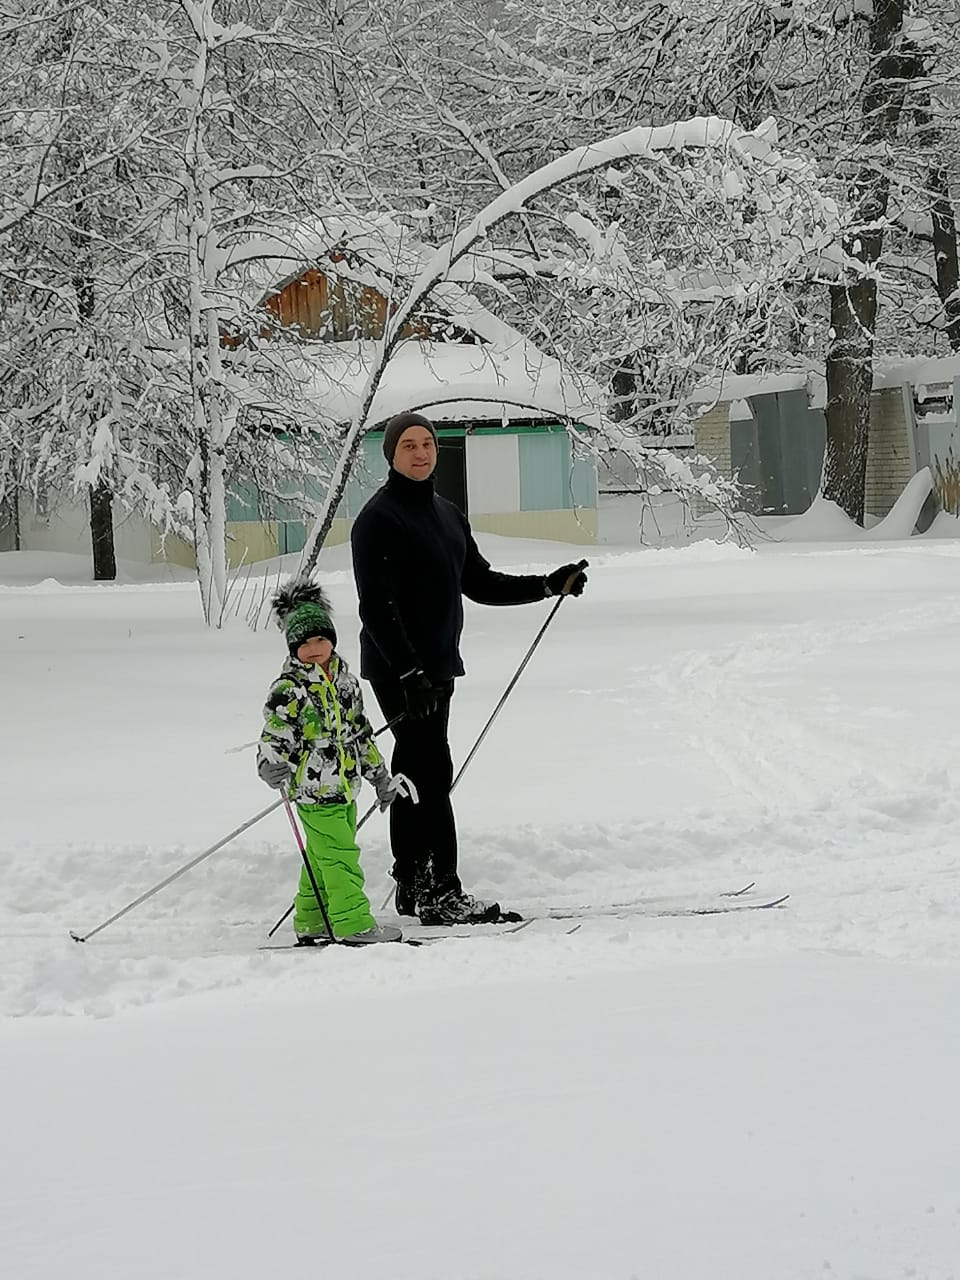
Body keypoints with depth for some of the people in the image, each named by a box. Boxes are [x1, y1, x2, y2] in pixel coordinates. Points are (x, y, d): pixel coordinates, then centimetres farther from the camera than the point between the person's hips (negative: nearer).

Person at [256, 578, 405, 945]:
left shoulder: (343, 678, 11)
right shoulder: (289, 689, -13)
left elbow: (360, 732, 21)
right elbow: (274, 737, -17)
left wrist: (380, 776, 24)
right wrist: (274, 768, -36)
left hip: (344, 785, 8)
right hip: (315, 789, -8)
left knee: (323, 855, 14)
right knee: (339, 855, -9)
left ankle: (311, 922, 24)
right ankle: (352, 922, -6)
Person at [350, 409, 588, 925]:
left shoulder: (447, 513, 15)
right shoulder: (379, 518, -12)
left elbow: (480, 583, 19)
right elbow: (376, 607, -18)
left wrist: (550, 585, 9)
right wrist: (408, 671, -25)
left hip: (436, 665, 8)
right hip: (399, 669, -8)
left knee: (414, 774, 12)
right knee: (432, 773, -11)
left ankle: (412, 889, 17)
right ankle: (442, 893, -10)